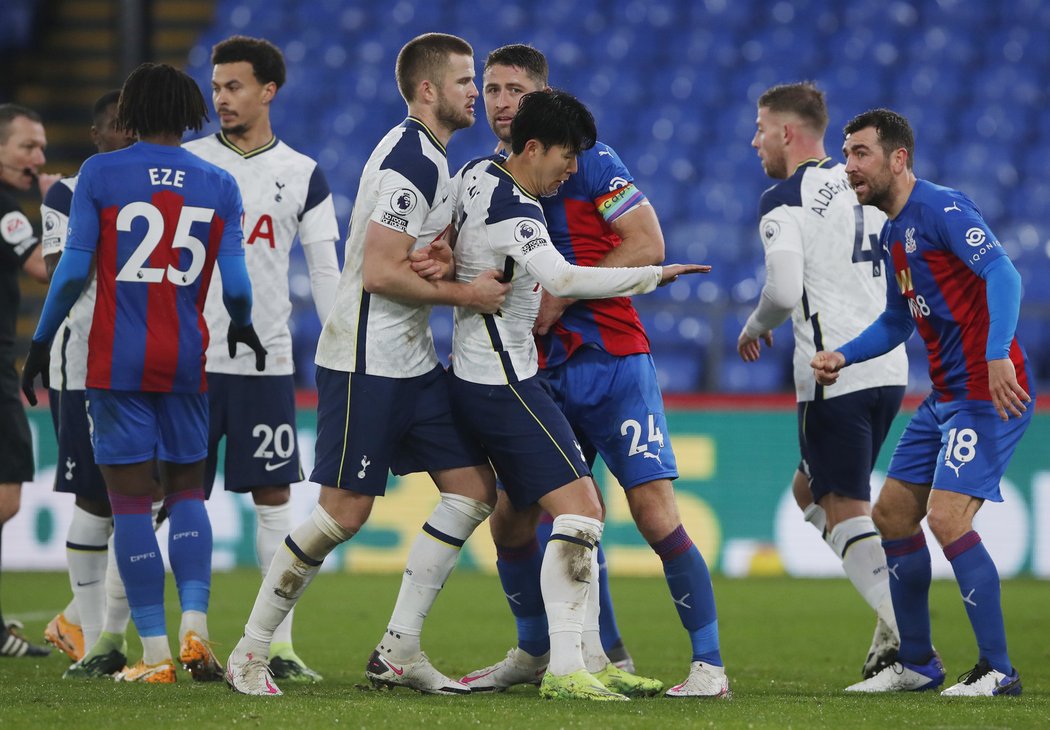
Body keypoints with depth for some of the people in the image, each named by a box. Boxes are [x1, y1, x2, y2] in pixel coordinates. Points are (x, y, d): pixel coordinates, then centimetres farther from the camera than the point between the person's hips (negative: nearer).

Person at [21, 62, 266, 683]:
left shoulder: (100, 174, -3)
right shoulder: (218, 186, 3)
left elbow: (73, 271, -6)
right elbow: (236, 285, 1)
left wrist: (41, 343, 3)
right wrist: (242, 327, 22)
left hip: (118, 359, -2)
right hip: (186, 360, 2)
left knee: (132, 500, 2)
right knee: (188, 490, 16)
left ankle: (156, 654, -1)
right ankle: (194, 628, -1)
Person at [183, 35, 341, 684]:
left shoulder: (303, 175, 6)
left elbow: (325, 271, 6)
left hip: (267, 361, 1)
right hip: (191, 357, 0)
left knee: (275, 498, 0)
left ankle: (280, 646, 3)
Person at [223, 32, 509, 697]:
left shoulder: (430, 157, 15)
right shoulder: (411, 162, -17)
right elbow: (380, 274, -22)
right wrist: (465, 293, -13)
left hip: (412, 362, 10)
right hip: (367, 362, -10)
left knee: (474, 490, 5)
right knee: (344, 514, -9)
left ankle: (399, 652, 7)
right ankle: (250, 653, 3)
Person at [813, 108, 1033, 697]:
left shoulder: (942, 209, -14)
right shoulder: (891, 234, 16)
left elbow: (1002, 273, -26)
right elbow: (897, 322, 28)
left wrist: (997, 353, -39)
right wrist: (842, 357, 12)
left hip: (990, 390, -10)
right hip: (946, 397, 10)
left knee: (946, 517, -18)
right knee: (893, 515, 11)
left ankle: (999, 670, -9)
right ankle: (917, 664, 22)